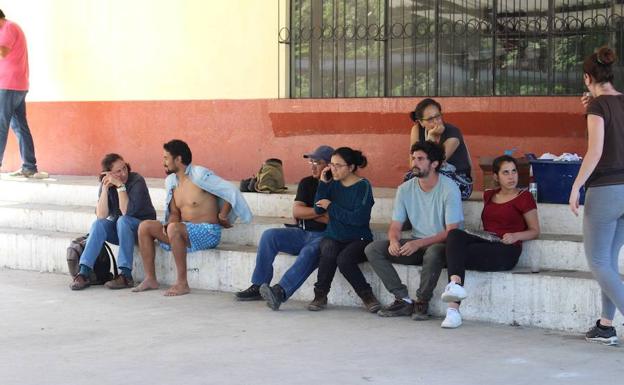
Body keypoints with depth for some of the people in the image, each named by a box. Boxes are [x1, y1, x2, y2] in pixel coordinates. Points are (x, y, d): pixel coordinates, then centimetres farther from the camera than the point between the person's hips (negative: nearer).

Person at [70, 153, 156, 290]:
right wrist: (105, 188, -23)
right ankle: (84, 273, -27)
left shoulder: (137, 181, -19)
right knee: (99, 224, -23)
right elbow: (101, 216, -17)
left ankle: (126, 275, -35)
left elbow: (127, 211, -30)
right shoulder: (106, 185, -5)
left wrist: (120, 185, -31)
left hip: (142, 227, -4)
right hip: (118, 229, 4)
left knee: (123, 221, -33)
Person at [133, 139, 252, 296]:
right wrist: (170, 222, -6)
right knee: (145, 227, -3)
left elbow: (231, 191, -15)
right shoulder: (172, 181, 13)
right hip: (185, 231, 8)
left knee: (174, 228, -36)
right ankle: (150, 279, -3)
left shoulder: (199, 175, -12)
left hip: (208, 232, -8)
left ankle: (182, 283, -30)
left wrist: (222, 217, -6)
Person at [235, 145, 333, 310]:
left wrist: (308, 213, -5)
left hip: (323, 236, -6)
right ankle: (258, 286, -17)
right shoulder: (306, 183, 14)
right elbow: (296, 211, 3)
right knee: (269, 235, -17)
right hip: (302, 233, 6)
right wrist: (320, 211, -10)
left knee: (309, 252, -38)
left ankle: (280, 291, -52)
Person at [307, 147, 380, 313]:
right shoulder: (333, 184, 7)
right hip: (333, 237, 3)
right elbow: (318, 209, -1)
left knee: (344, 259, -34)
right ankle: (320, 295, -16)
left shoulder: (363, 186, -7)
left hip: (358, 239, -3)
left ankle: (366, 294, -14)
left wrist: (331, 207, -10)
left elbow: (359, 218, -17)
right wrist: (323, 183, -7)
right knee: (329, 252, -31)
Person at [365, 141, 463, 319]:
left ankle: (422, 302, -17)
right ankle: (404, 300, -14)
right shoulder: (405, 189, 2)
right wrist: (394, 240, -22)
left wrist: (419, 243, -29)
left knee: (433, 252, -41)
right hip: (415, 245, 5)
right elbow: (395, 226, 4)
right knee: (372, 249, -13)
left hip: (441, 244, -5)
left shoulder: (449, 189, -13)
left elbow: (451, 231, -18)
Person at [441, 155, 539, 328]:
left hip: (506, 250, -5)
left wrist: (515, 236, -13)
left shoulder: (524, 197, 5)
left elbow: (535, 231, 5)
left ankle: (453, 308, -31)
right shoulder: (489, 196, 22)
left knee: (457, 254, -27)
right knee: (454, 234, -28)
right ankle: (455, 285, -47)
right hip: (485, 242, 5)